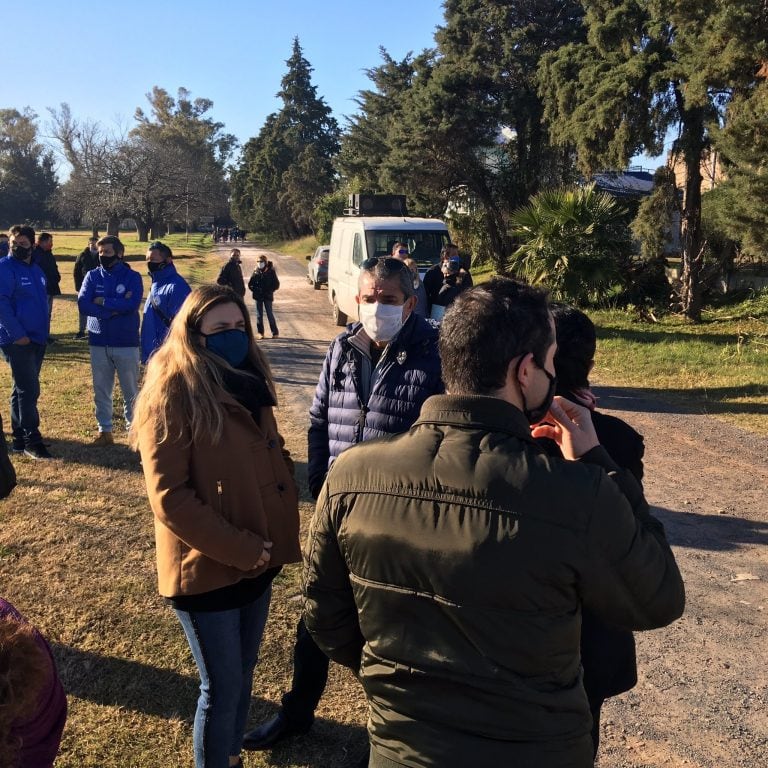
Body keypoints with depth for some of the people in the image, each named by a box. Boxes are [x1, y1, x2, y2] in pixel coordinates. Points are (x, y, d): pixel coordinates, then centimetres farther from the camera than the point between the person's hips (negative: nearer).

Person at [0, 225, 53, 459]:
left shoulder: (36, 270, 14)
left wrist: (43, 330, 12)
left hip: (37, 339, 8)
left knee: (24, 390, 13)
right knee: (28, 389, -9)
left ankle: (19, 438, 21)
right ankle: (32, 440, -4)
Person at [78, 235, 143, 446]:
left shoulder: (132, 277, -2)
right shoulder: (92, 276, 4)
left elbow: (132, 304, -19)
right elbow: (83, 304, -9)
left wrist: (103, 301, -11)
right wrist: (115, 308, -17)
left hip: (127, 343, -3)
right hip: (99, 343, 3)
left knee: (131, 391, 6)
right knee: (101, 390, 9)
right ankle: (104, 430, 20)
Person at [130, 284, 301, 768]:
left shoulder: (249, 383, 6)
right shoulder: (173, 392, -16)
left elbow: (276, 457, 15)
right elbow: (169, 496, -19)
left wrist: (282, 528, 1)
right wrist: (240, 550, -18)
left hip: (259, 562, 7)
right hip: (207, 569, -7)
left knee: (243, 675, 21)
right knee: (222, 688, 7)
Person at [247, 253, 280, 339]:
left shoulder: (271, 271, -4)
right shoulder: (256, 271, 4)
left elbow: (276, 284, -3)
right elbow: (250, 284, 8)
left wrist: (269, 290, -13)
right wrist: (254, 289, -9)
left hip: (267, 296, -3)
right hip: (258, 296, 3)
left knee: (270, 314, -2)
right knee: (259, 315, 7)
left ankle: (275, 332, 5)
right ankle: (260, 332, 14)